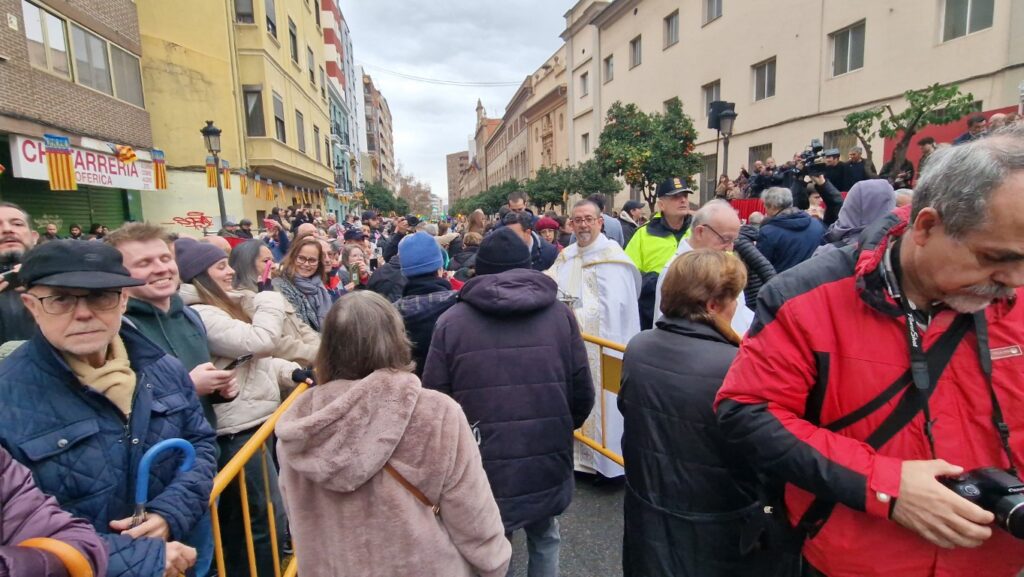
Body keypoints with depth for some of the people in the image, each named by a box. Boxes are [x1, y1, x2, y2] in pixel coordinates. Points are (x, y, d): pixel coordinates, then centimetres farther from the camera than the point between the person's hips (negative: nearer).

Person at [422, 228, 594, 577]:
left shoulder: (451, 321, -7)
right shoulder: (559, 314, -3)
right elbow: (583, 395, -1)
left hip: (484, 475, -1)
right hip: (548, 470, 2)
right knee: (545, 540, 28)